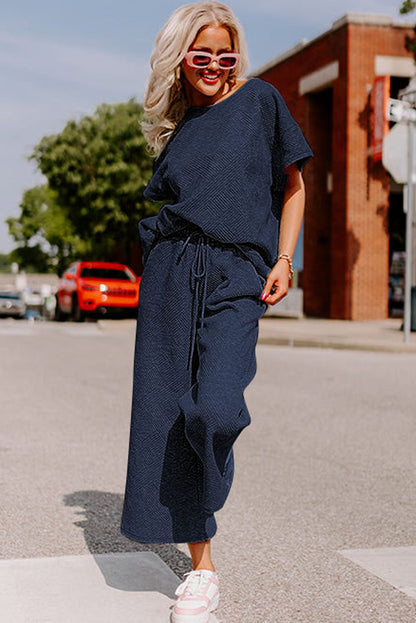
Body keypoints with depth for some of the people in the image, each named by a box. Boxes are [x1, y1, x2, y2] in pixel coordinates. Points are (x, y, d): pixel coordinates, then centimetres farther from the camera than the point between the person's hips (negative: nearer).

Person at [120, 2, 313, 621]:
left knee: (215, 411, -23)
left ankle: (205, 506, 12)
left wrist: (283, 258, -1)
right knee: (167, 416, -3)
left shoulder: (261, 100, 10)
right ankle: (202, 566, 9)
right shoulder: (178, 128, 19)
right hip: (172, 274, 4)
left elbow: (293, 186, 11)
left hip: (237, 276, -3)